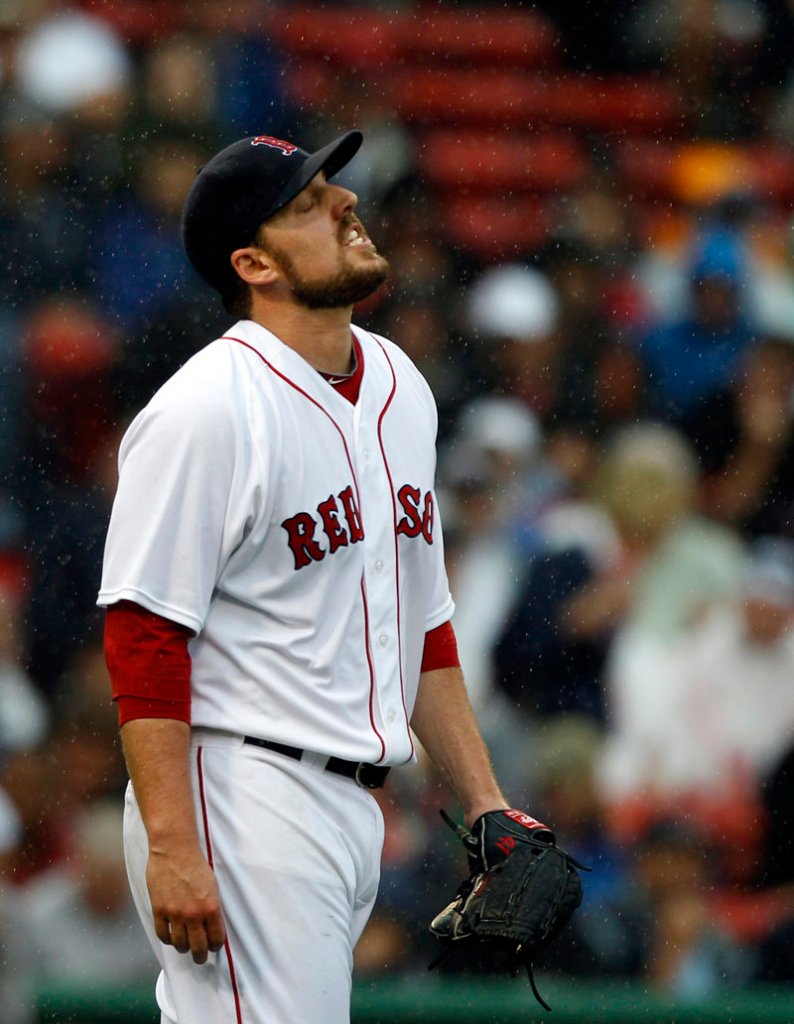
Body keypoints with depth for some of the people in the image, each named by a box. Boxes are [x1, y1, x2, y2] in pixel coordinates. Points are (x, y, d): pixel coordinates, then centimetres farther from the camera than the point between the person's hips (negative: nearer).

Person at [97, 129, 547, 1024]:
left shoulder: (400, 388, 15)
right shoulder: (209, 412, -12)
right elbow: (142, 635, -16)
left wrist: (484, 805, 17)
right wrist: (171, 849, -23)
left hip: (357, 807, 9)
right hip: (243, 806, -8)